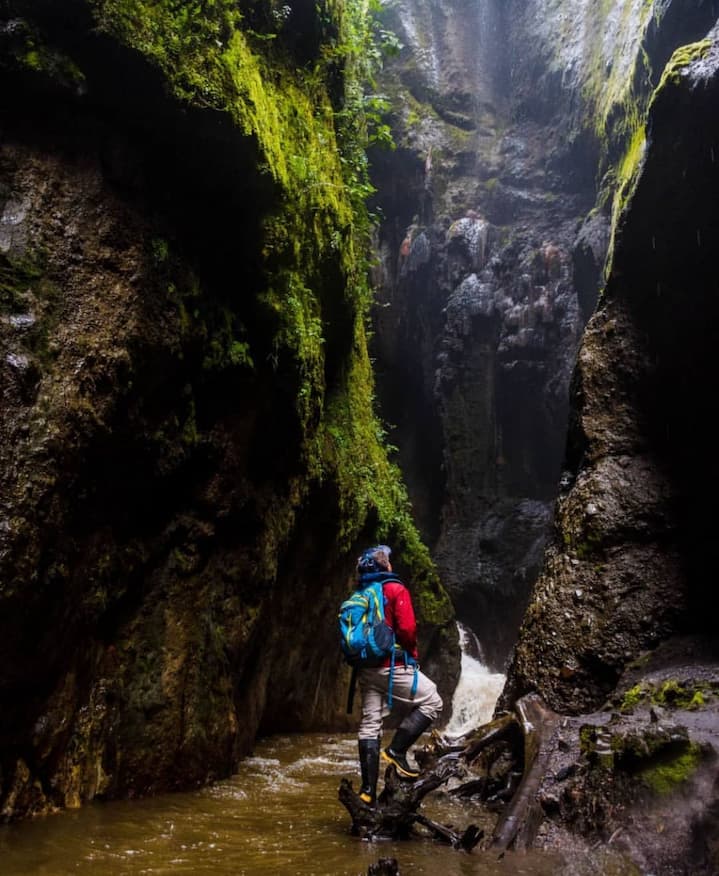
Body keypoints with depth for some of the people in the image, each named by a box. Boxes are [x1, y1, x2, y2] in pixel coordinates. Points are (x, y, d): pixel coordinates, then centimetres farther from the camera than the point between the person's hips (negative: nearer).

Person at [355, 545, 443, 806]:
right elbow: (407, 629, -15)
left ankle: (368, 790, 5)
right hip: (392, 664, -7)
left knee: (369, 725, 7)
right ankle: (396, 750, -6)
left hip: (366, 667, 7)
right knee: (431, 702, 3)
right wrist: (412, 654, 1)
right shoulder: (395, 589, -7)